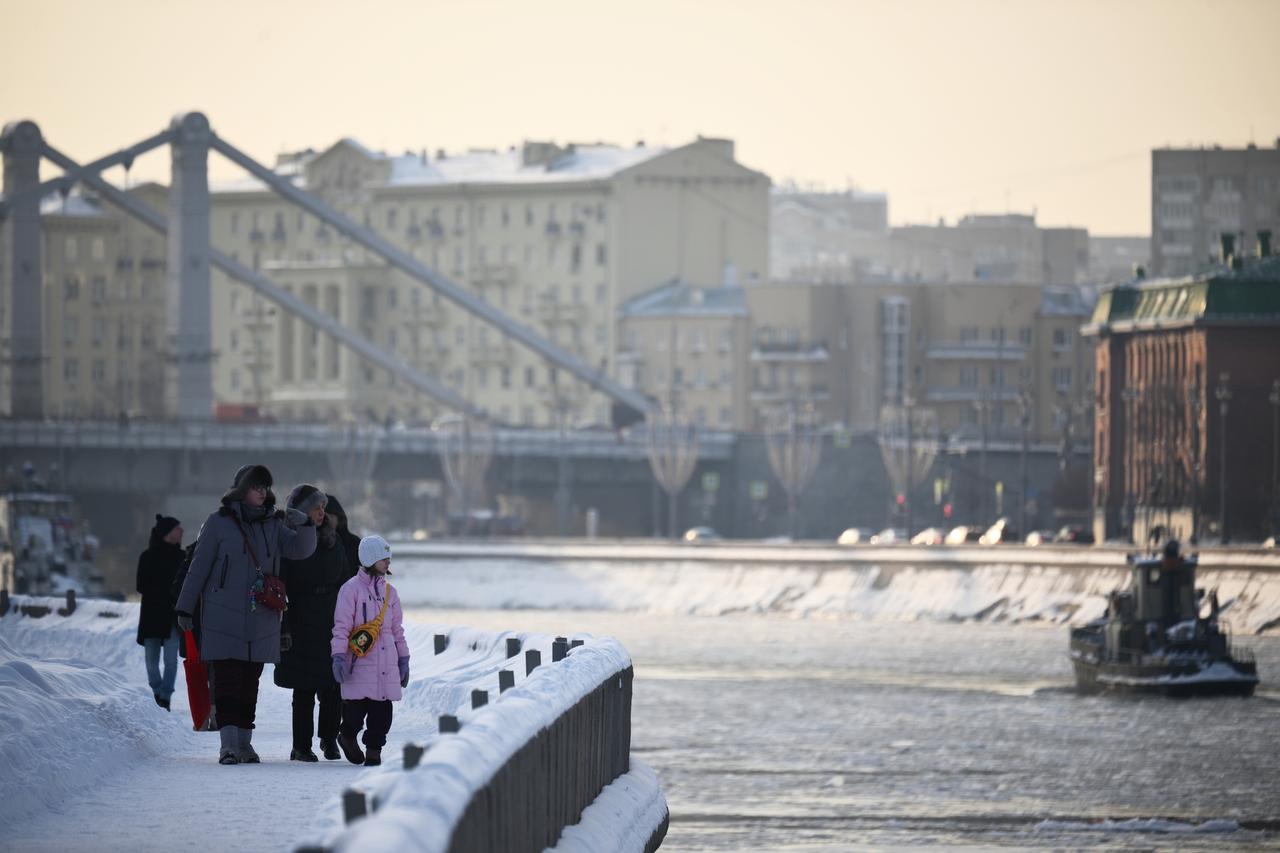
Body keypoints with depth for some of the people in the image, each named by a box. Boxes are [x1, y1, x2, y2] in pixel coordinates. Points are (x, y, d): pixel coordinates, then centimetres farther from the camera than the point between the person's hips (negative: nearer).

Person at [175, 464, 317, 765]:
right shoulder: (219, 523, -2)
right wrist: (185, 608, -1)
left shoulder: (273, 525, 10)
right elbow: (198, 568, 0)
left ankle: (244, 742, 15)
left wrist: (304, 525, -22)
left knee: (250, 682, 8)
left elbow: (301, 550, -2)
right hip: (224, 618, -4)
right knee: (227, 681, -11)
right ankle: (229, 743, -15)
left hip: (261, 620, 4)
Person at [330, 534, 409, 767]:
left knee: (382, 710, 1)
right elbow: (341, 626, -7)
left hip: (386, 660, 5)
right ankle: (347, 737, 23)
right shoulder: (351, 589, -4)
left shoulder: (389, 591, 15)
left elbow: (397, 628, 21)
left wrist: (403, 659, 19)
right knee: (356, 708, -5)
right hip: (360, 660, -5)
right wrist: (339, 656, -14)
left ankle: (374, 751, 10)